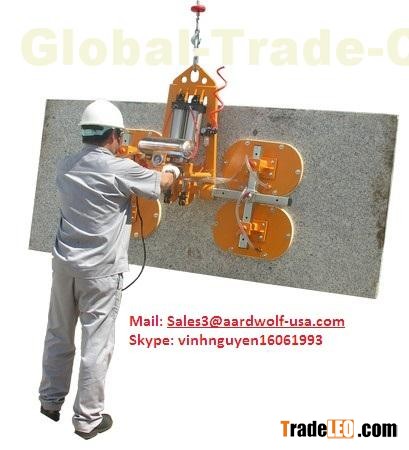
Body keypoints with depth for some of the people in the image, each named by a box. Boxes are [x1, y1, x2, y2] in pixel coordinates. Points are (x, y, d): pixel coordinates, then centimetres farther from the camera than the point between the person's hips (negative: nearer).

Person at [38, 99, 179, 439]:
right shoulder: (121, 170, -13)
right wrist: (172, 170, 25)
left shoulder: (66, 167, 4)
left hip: (64, 262, 7)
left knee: (58, 335, 18)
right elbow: (162, 183, 3)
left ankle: (50, 401, 35)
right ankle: (88, 418, 16)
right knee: (96, 345, 4)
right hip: (100, 270, -6)